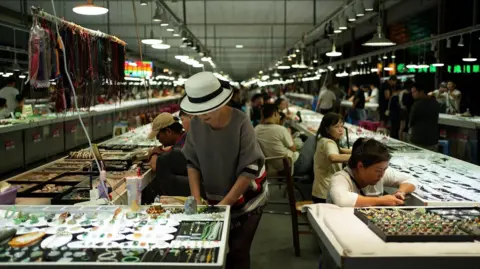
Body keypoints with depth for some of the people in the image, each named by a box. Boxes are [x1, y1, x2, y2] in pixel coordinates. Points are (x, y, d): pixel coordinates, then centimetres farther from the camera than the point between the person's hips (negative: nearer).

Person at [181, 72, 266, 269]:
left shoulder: (241, 123, -23)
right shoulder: (195, 123, -10)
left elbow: (249, 169, -22)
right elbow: (192, 162, -1)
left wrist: (224, 204, -23)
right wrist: (196, 198, -10)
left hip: (246, 200, -4)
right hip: (214, 199, 4)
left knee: (238, 252, -1)